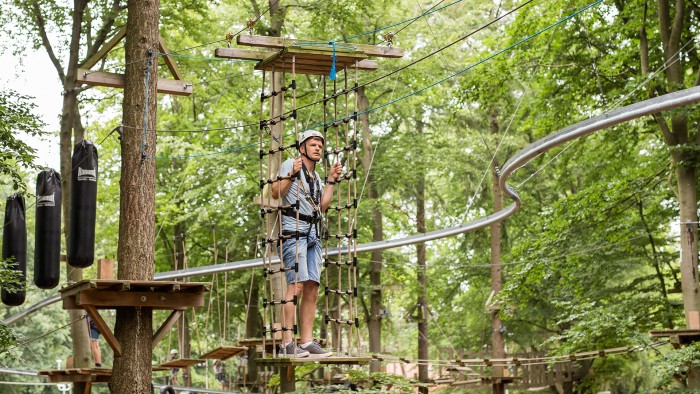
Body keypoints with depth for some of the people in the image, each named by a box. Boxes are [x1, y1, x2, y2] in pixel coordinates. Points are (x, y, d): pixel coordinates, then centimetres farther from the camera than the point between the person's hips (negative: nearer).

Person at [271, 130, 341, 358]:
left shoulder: (316, 177, 25)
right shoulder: (291, 164, 3)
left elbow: (322, 206, 13)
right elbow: (275, 193, -9)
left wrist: (331, 180, 15)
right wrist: (291, 175, -20)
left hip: (313, 233, 8)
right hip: (294, 231, -8)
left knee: (312, 288, 1)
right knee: (297, 284, -18)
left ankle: (307, 342, 2)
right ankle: (286, 343, -21)